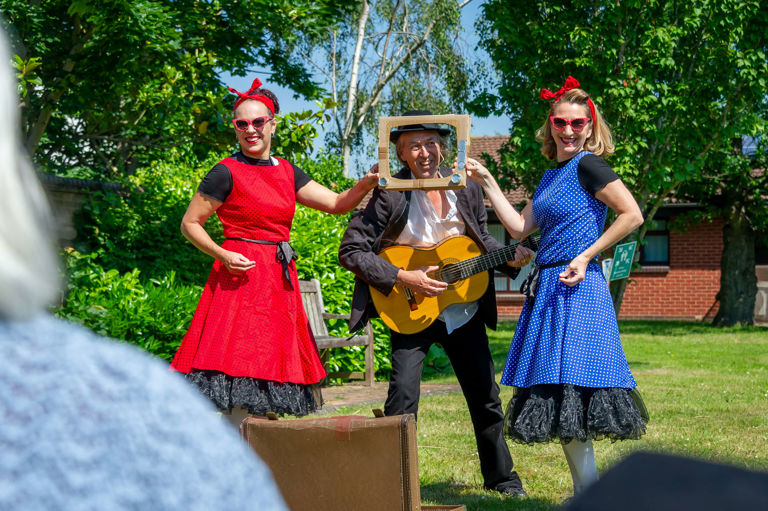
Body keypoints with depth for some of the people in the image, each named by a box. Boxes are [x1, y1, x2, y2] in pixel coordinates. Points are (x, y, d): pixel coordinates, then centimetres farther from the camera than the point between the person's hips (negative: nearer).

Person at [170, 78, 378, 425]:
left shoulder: (286, 172, 13)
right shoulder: (227, 172, -4)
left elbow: (337, 203, 11)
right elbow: (190, 224, -1)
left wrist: (367, 182, -7)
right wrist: (223, 255, -15)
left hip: (279, 279, 6)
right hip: (241, 276, -6)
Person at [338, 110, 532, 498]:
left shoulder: (465, 187, -3)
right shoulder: (390, 195, -17)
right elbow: (350, 251, -17)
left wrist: (509, 257, -7)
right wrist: (402, 278, -23)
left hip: (464, 311, 4)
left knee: (485, 397, 12)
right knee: (403, 397, -16)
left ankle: (500, 476, 31)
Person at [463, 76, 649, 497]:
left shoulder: (587, 165, -7)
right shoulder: (552, 175, 18)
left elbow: (632, 215, -14)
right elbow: (519, 226, 14)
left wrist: (587, 256, -16)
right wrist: (486, 182, 13)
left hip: (577, 289, -9)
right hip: (548, 289, 9)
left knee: (569, 383, -12)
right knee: (557, 394, 8)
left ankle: (591, 493, -6)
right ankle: (584, 491, 14)